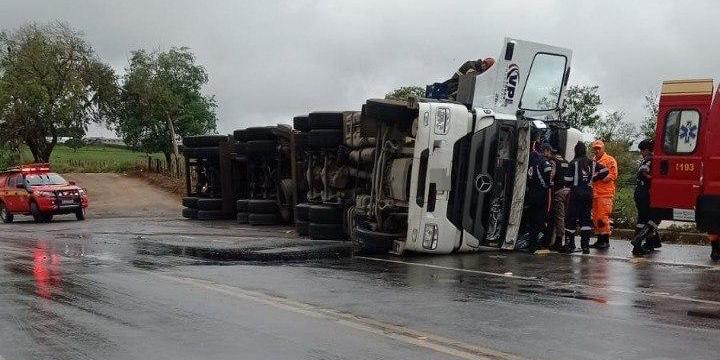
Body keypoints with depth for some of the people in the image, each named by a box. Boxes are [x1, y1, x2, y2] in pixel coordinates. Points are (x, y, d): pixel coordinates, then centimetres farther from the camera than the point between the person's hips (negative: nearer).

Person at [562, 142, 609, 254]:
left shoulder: (574, 163, -9)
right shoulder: (592, 163, 4)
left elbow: (568, 180, -11)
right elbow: (605, 170, 5)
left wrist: (571, 185, 11)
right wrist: (594, 179, 14)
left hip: (576, 192, -4)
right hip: (588, 193, 4)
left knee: (571, 218, 2)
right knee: (586, 218, 9)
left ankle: (569, 245, 3)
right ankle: (585, 245, 6)